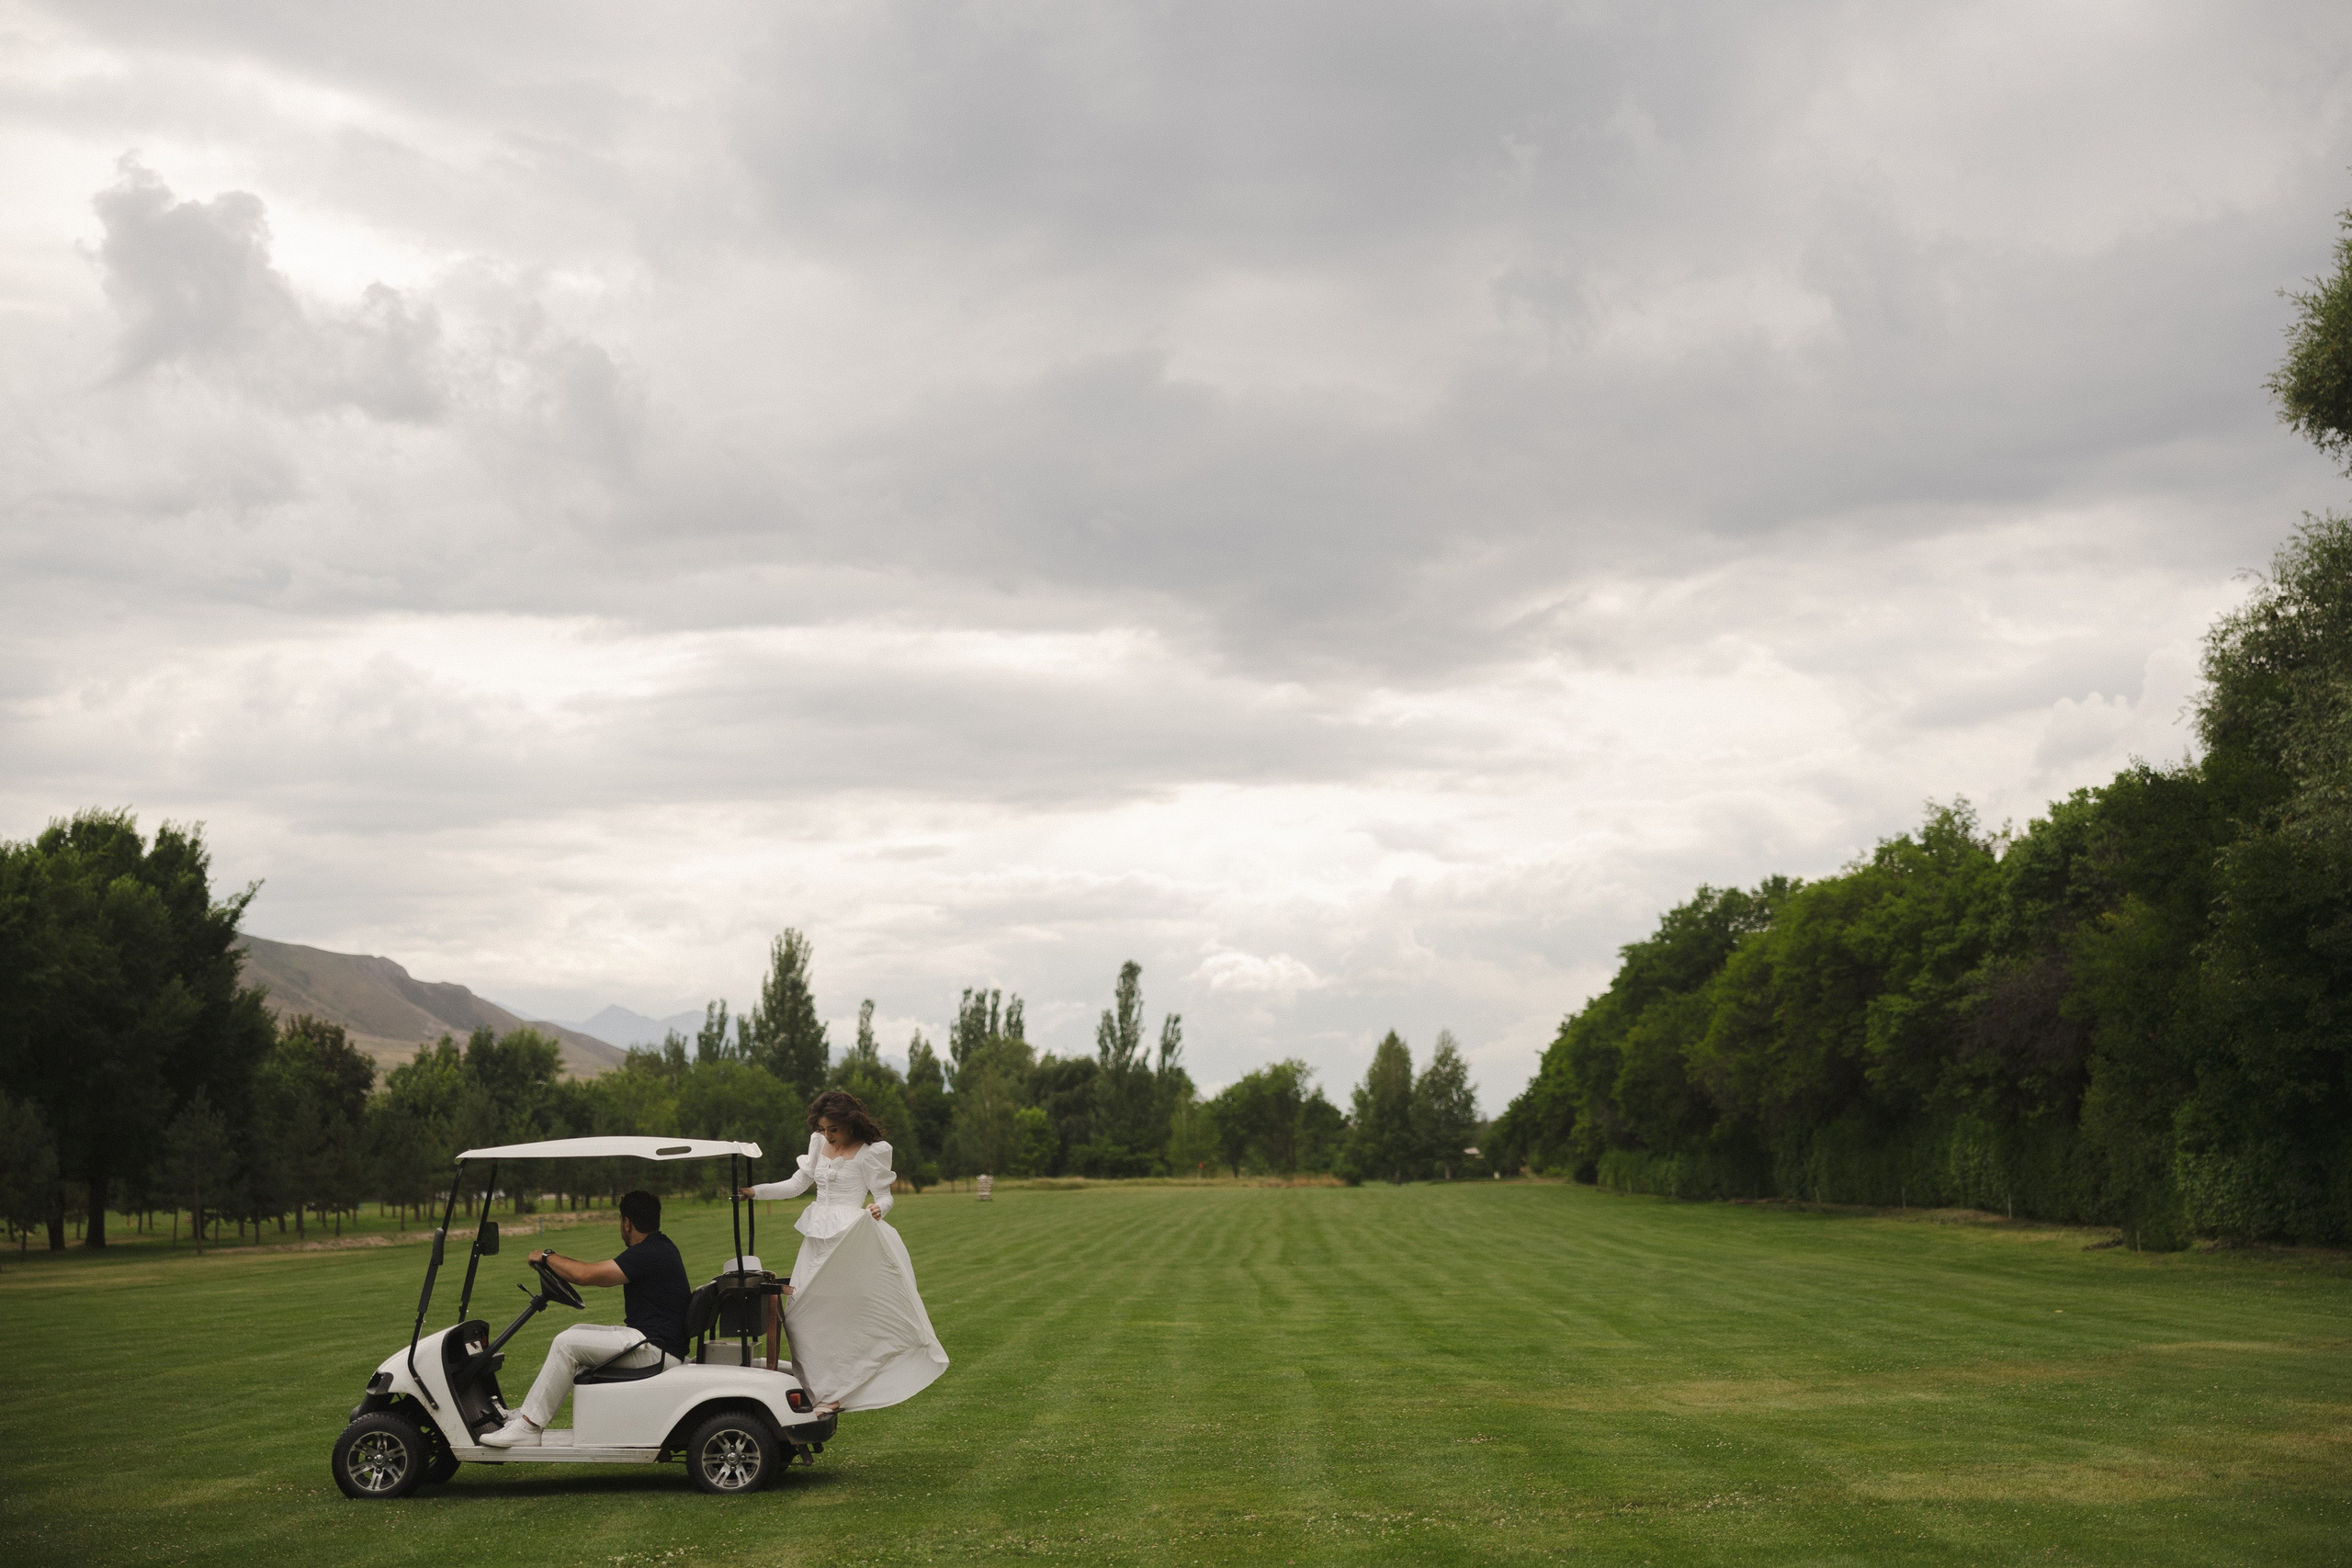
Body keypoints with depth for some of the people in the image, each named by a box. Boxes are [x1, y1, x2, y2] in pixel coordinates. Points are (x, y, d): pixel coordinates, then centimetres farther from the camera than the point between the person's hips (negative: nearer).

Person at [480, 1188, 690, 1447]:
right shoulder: (660, 1247, 15)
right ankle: (531, 1413, 14)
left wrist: (548, 1256, -5)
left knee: (566, 1343, -13)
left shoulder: (649, 1254, -18)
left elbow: (585, 1275, -21)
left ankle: (528, 1426, -11)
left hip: (655, 1349, -11)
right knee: (578, 1331, 17)